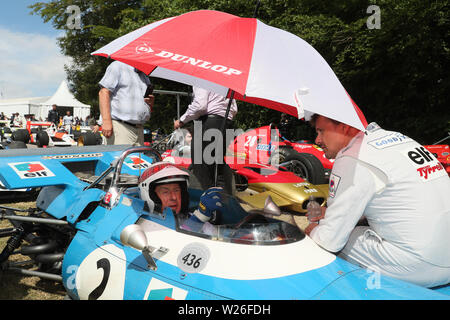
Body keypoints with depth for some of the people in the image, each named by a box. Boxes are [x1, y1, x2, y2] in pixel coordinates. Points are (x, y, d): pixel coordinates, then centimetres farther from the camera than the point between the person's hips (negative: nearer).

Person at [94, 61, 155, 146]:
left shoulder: (145, 78, 24)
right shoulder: (118, 66, 3)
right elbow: (104, 92, -9)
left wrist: (151, 104, 3)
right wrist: (106, 121, -20)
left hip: (139, 129, 7)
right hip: (119, 126, -7)